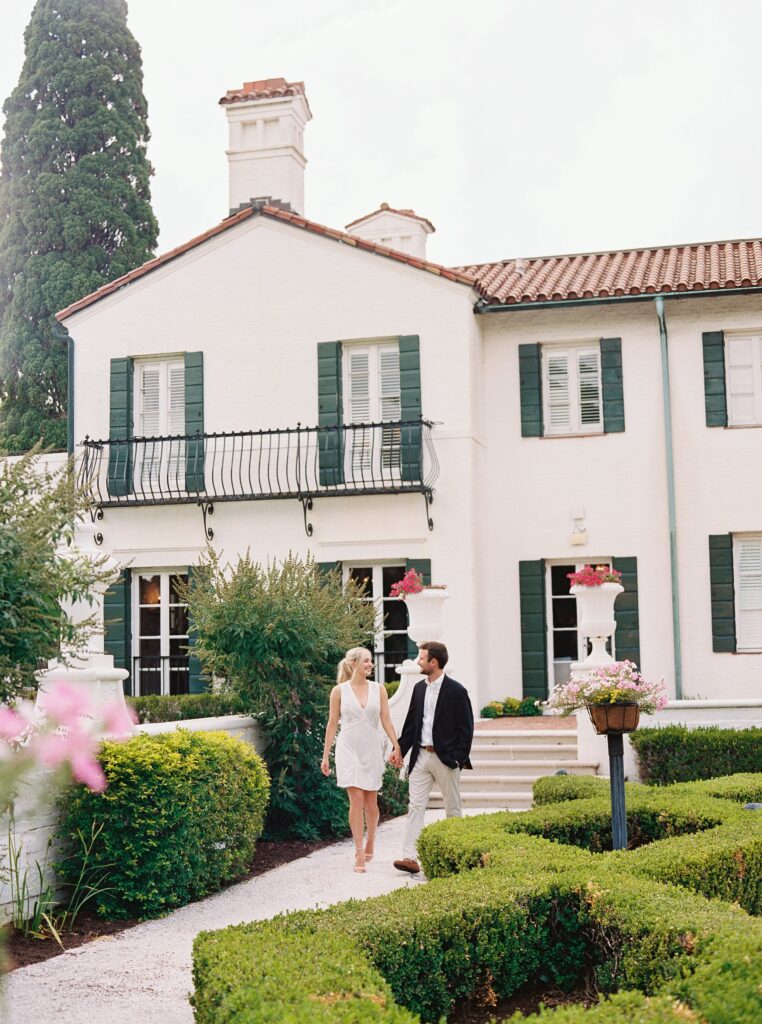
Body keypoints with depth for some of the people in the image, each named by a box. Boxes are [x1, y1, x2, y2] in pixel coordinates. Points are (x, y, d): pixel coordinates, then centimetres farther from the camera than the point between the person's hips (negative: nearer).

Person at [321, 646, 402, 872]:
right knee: (356, 800, -10)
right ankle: (360, 853, -5)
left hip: (372, 750, 2)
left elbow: (386, 720, 3)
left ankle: (370, 843, 31)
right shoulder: (339, 690, 0)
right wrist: (325, 756, 3)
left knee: (371, 801, 8)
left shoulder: (379, 689, 4)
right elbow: (332, 724, 4)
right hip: (348, 749, -2)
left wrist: (396, 746, -8)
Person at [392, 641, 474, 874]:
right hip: (421, 756, 5)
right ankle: (410, 857, -9)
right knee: (415, 806, -4)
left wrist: (458, 759, -13)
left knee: (453, 809, 7)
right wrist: (400, 749, 7)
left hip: (445, 758, -5)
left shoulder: (456, 691, -8)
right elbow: (411, 723, 15)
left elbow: (465, 728, -8)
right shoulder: (419, 688, 10)